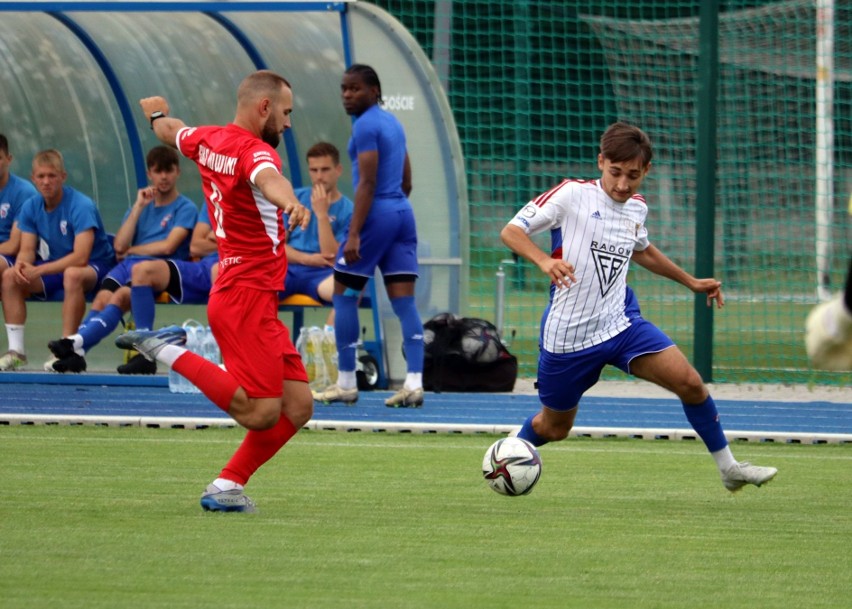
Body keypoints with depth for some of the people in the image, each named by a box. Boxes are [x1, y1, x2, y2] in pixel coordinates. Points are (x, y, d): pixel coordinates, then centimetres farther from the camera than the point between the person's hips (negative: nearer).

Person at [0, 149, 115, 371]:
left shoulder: (81, 206, -22)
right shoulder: (31, 207, -2)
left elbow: (80, 257, -30)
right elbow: (27, 250, -3)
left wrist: (39, 270, -34)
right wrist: (21, 264, -29)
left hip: (95, 267, -6)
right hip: (54, 266, 6)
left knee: (72, 274, -40)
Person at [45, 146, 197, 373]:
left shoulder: (185, 208, 9)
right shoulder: (141, 205, 25)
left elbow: (168, 246, -5)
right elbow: (119, 246, 11)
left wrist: (131, 250, 8)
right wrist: (138, 208, 6)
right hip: (127, 265, 5)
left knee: (119, 298, -33)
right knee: (102, 298, -27)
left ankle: (77, 342, -53)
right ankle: (73, 353, -46)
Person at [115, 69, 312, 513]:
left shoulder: (208, 141, 12)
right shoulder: (254, 151, -15)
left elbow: (171, 131, 36)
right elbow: (266, 177, -41)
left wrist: (158, 113, 60)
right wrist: (289, 202, -63)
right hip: (247, 298, -10)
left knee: (297, 406, 7)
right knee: (260, 413, -17)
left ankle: (227, 487, 12)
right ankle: (168, 351, -6)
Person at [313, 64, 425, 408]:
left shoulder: (365, 126, -11)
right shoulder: (393, 123, 17)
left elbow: (367, 183, -18)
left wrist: (354, 234, -20)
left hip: (377, 212, -8)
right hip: (403, 212, 8)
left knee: (343, 295, 2)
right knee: (404, 300, 1)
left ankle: (346, 384, 3)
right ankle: (414, 384, -8)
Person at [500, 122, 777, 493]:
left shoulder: (637, 208, 7)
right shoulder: (572, 195, -11)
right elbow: (511, 231, -14)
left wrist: (690, 281, 33)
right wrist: (544, 261, -33)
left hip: (620, 323, 4)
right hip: (567, 336, -4)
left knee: (689, 382, -13)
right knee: (554, 426, 10)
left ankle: (728, 468, 0)